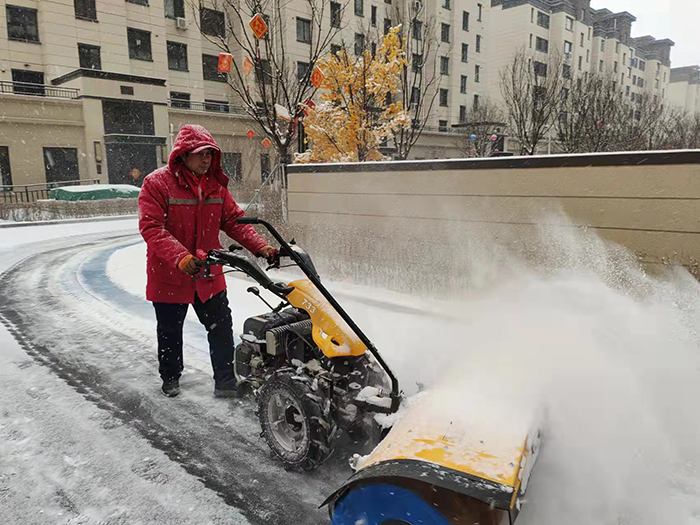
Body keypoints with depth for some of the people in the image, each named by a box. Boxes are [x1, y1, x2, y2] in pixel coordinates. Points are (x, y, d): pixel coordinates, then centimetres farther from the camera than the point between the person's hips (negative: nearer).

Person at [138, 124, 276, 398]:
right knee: (170, 332, 16)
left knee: (221, 327, 5)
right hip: (169, 275, -3)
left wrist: (261, 247, -13)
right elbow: (150, 227, -21)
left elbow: (235, 221, 3)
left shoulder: (216, 185, 3)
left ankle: (226, 382, 19)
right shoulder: (157, 183, -12)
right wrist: (180, 257, -35)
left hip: (209, 274, 4)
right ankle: (170, 378, 40)